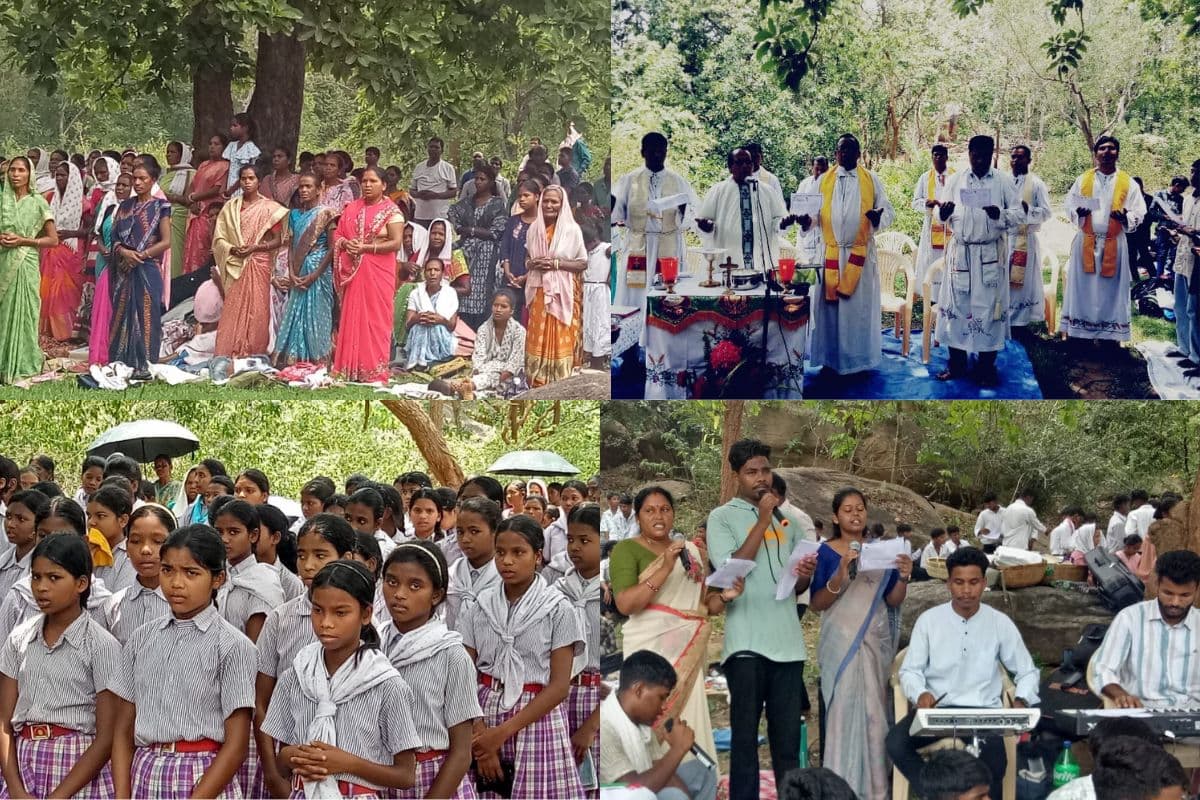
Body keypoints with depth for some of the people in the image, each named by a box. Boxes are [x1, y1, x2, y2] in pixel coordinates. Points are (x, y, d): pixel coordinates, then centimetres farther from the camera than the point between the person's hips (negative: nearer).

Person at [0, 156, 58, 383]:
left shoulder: (38, 202, 0)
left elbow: (53, 239, 0)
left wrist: (23, 241, -11)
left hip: (26, 264, -3)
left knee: (23, 313, -3)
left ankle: (23, 368, 1)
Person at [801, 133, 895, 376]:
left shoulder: (871, 180, 6)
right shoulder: (824, 181, 9)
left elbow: (888, 211, 2)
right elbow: (817, 212, 8)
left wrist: (878, 217, -20)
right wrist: (807, 220, -15)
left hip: (860, 253, -1)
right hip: (830, 252, 1)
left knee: (860, 305, 0)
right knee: (830, 304, 1)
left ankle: (860, 358, 6)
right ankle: (830, 358, 8)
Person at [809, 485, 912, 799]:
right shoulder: (826, 552, -1)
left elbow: (892, 601, 10)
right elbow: (815, 603, -8)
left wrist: (903, 578, -9)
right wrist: (841, 576, -22)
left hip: (875, 642, 4)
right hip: (841, 643, -3)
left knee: (874, 711, 2)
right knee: (843, 711, -9)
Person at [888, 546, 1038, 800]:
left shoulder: (1000, 623, 4)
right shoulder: (929, 620, 3)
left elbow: (1027, 671, 13)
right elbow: (910, 670, 5)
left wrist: (1021, 701, -8)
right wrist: (920, 694, -18)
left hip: (983, 712, 0)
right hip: (936, 709, 0)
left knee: (994, 759, -32)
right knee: (896, 742, -30)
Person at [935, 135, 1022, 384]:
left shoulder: (1003, 182, 1)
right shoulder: (957, 180, 7)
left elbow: (1019, 214, -2)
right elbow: (947, 215, 9)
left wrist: (1000, 215, -22)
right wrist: (943, 213, -15)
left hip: (990, 254, -2)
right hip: (960, 251, 2)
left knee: (988, 306, -1)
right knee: (956, 303, 2)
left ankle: (986, 366, 7)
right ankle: (957, 363, 12)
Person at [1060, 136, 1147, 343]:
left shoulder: (1128, 183, 3)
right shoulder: (1083, 180, 6)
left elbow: (1139, 213, 0)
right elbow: (1069, 206, 8)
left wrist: (1125, 217, -21)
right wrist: (1078, 213, -15)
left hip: (1114, 245, -1)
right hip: (1085, 242, 1)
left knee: (1109, 290, 1)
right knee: (1081, 289, 2)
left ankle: (1110, 335, 5)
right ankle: (1074, 334, 6)